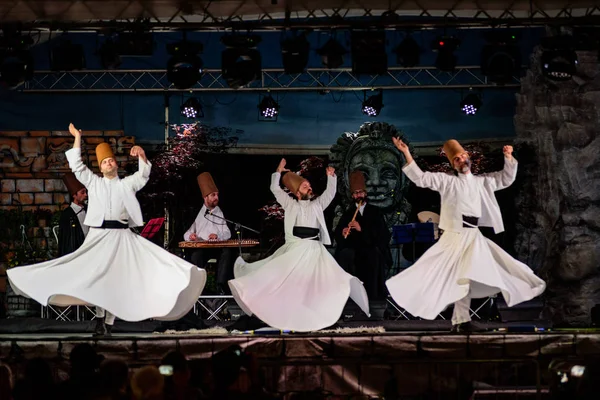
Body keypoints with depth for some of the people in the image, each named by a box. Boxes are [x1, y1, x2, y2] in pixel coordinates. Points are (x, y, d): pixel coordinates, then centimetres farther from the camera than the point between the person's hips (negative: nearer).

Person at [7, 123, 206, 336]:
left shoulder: (127, 184, 14)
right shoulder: (93, 182, 14)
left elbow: (143, 174, 0)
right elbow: (76, 165, 7)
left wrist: (142, 156, -19)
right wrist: (77, 138, 3)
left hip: (121, 236, 0)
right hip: (98, 235, 0)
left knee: (116, 277, -3)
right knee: (96, 275, -5)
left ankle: (109, 320, 0)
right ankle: (100, 316, 2)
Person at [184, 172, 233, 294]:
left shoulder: (220, 213, 14)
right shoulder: (197, 214, 11)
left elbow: (228, 234, 5)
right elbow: (186, 235, 10)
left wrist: (218, 236, -17)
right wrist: (191, 236, -15)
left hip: (218, 247, 1)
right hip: (201, 246, -1)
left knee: (227, 251, -34)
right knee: (197, 254, -36)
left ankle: (222, 285, -36)